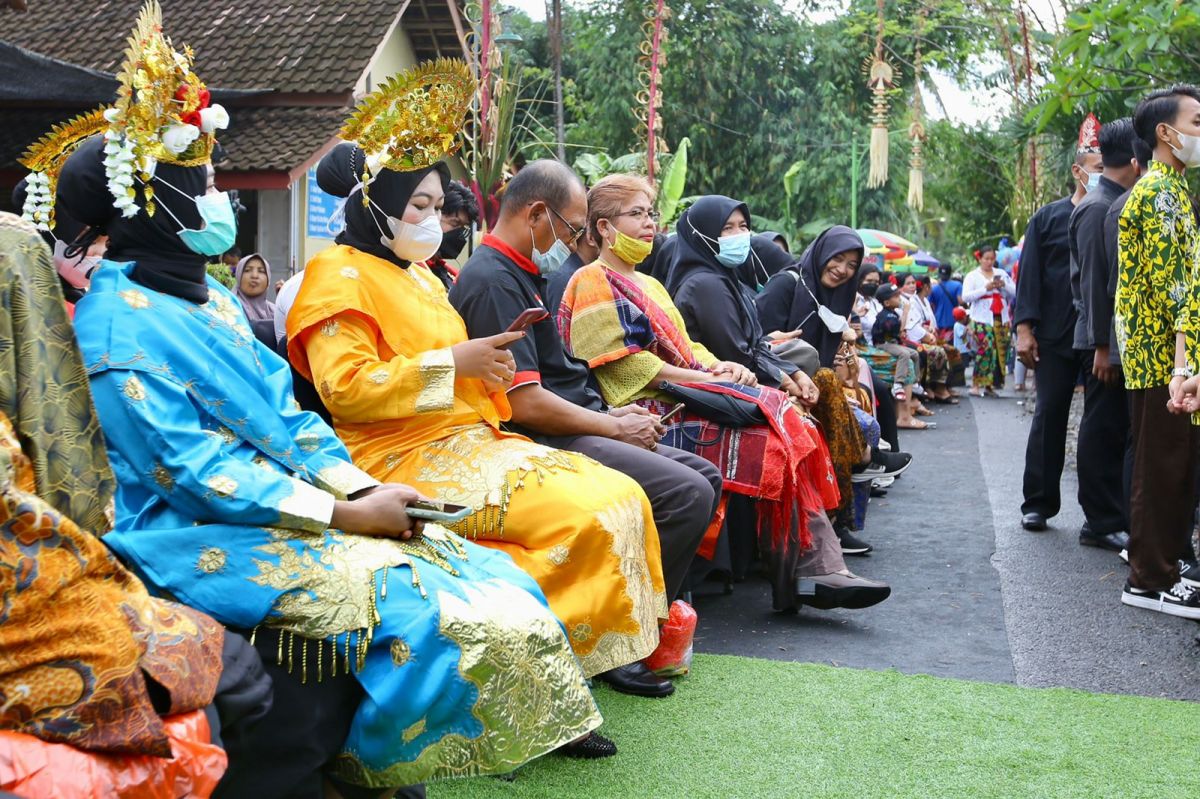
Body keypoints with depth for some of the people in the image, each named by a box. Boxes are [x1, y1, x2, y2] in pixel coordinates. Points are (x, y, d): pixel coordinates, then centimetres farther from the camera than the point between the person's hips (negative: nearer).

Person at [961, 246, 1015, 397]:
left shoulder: (1001, 273, 18)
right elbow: (965, 296, -6)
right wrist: (985, 289, -13)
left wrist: (1004, 285, -6)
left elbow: (1015, 292, 12)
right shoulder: (972, 276, 7)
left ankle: (990, 385, 6)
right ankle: (976, 385, -11)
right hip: (981, 320, -4)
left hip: (1001, 318, 4)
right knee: (985, 349, -15)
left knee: (1000, 351, -1)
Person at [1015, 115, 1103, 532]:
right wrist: (1024, 328, -6)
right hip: (1056, 335, -1)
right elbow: (1029, 274, 2)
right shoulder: (1049, 217, 6)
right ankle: (1038, 503, 11)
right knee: (1050, 415, 2)